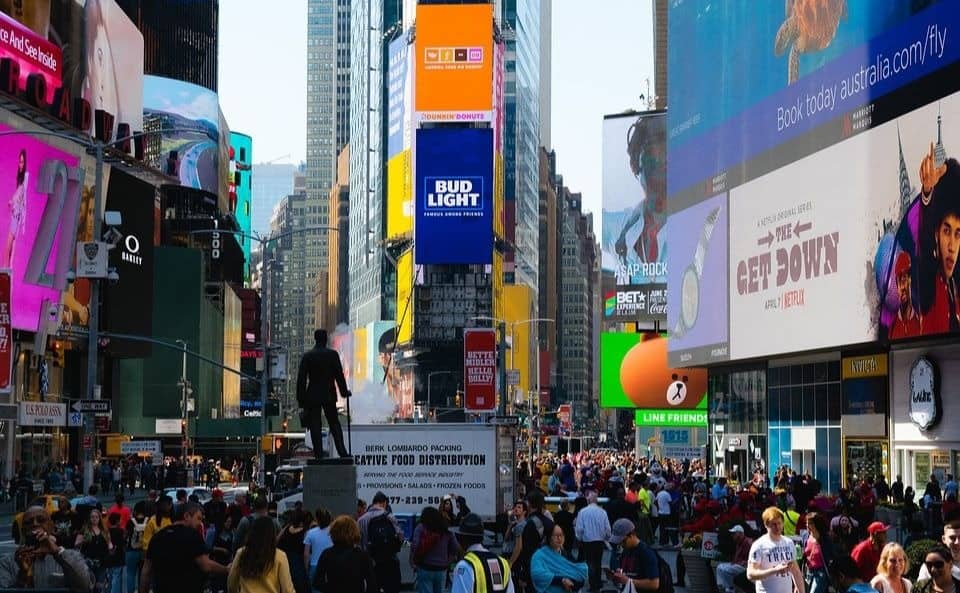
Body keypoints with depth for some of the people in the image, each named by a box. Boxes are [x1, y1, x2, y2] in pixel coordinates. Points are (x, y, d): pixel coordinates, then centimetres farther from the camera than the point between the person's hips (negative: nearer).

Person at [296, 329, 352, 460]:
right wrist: (344, 391, 10)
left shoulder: (307, 356, -1)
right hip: (329, 395, 0)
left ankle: (319, 455, -4)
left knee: (315, 426, 2)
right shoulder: (333, 354, -2)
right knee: (334, 424, 10)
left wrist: (301, 399, 1)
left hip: (312, 396, 0)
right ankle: (342, 452, 1)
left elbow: (301, 378, -2)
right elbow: (339, 375, -2)